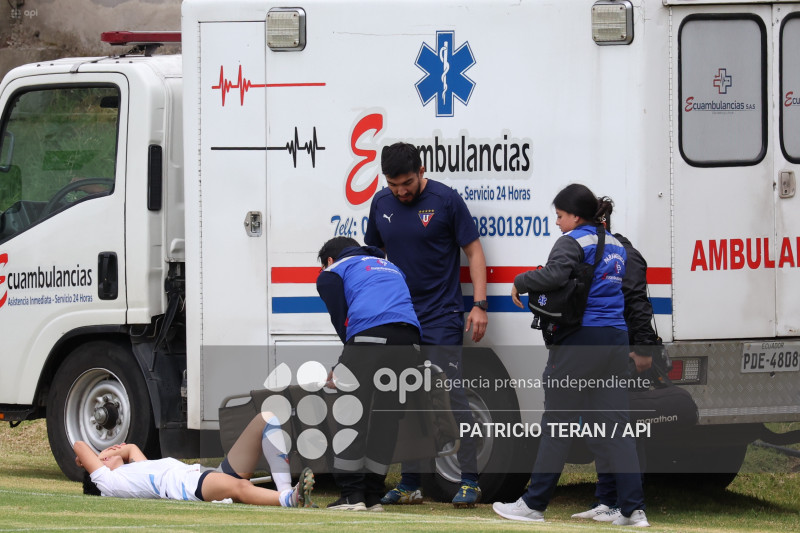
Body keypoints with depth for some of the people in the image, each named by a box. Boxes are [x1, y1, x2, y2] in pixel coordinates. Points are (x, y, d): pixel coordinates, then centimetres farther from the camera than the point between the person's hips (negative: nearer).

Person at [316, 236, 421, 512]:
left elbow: (342, 322, 12)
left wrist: (343, 369, 24)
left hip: (370, 334, -5)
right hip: (409, 340, 5)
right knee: (387, 416, 14)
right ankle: (372, 496, 15)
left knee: (350, 414, 2)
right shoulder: (390, 267, 40)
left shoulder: (331, 274, 22)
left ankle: (352, 495, -3)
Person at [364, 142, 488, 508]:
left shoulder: (445, 200, -7)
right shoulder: (382, 204, 8)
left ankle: (469, 481, -8)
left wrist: (479, 304, -12)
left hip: (441, 318, -5)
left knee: (452, 396, -10)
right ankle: (410, 484, 12)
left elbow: (474, 250, -4)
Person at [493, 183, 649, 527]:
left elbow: (554, 275, -24)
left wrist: (520, 283, -9)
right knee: (614, 426, 6)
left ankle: (534, 504, 4)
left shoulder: (573, 241, -8)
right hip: (616, 339, 7)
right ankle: (633, 509, -1)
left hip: (580, 339, -7)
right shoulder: (615, 245, 18)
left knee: (557, 421, -1)